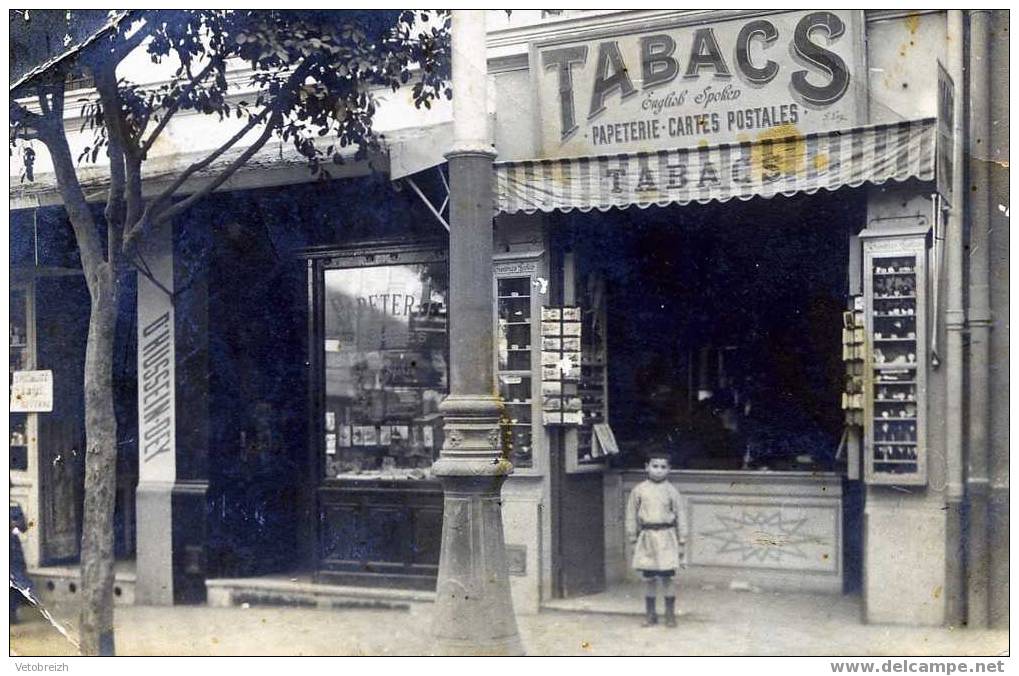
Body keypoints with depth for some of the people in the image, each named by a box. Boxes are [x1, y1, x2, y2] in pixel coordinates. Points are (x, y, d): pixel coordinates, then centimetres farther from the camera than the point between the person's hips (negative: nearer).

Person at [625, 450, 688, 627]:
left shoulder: (671, 491, 1)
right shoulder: (639, 490, 3)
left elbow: (680, 516, 5)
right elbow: (631, 515, 8)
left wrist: (681, 542, 3)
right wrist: (633, 540, 6)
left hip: (666, 538, -1)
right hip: (646, 537, 1)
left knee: (668, 576, -1)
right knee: (648, 577, 6)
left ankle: (670, 614, 10)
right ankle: (650, 613, 17)